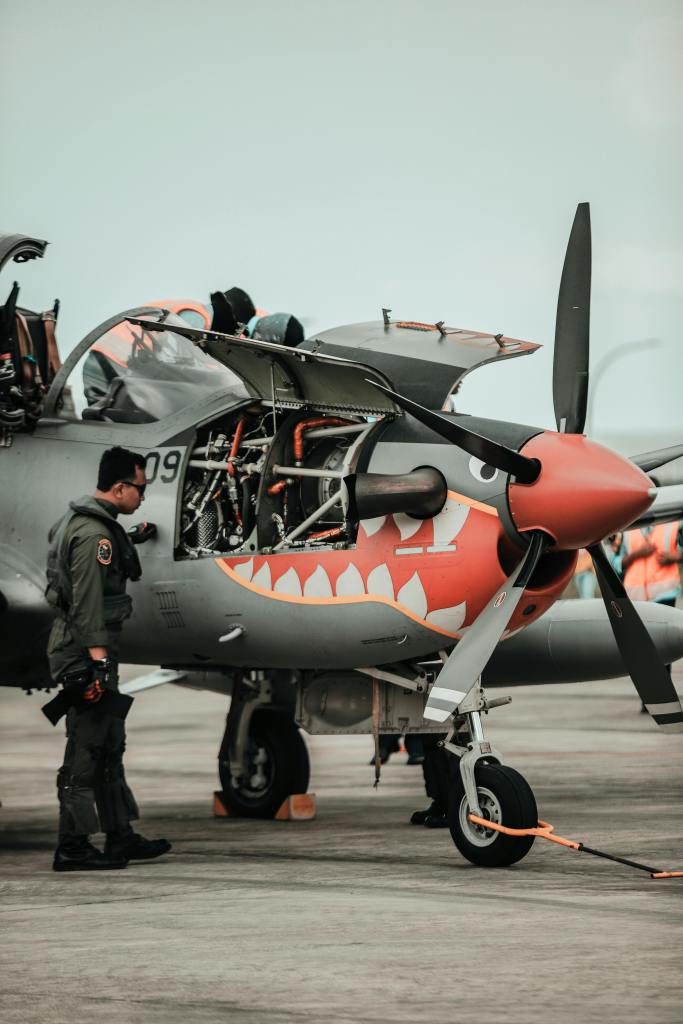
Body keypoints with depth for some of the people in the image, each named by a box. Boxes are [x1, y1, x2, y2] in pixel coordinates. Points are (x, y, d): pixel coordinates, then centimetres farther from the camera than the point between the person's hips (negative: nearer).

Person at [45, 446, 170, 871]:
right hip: (84, 654, -11)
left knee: (110, 747, 15)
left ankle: (120, 836, 22)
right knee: (86, 749, -8)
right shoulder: (93, 533, -17)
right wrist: (97, 658, -27)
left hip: (87, 654, 11)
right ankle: (73, 847, -6)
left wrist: (129, 541, 36)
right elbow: (87, 601, -24)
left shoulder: (87, 523, 15)